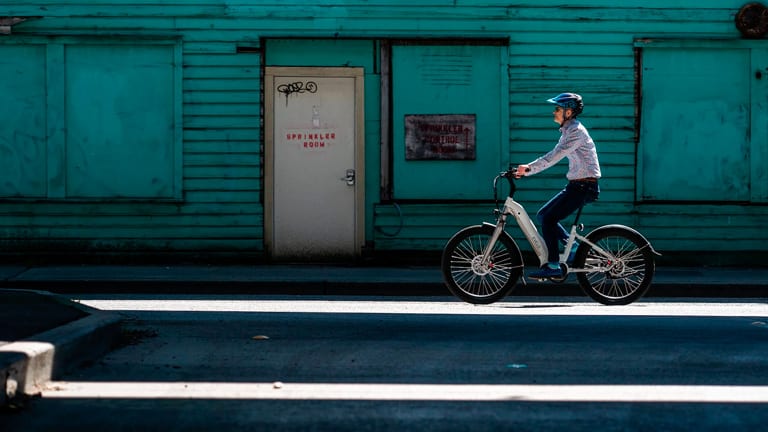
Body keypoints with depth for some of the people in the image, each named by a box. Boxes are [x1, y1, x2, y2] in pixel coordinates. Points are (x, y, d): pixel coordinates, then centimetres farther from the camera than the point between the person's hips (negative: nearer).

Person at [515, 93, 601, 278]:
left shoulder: (576, 131, -16)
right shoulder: (568, 131, 15)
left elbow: (554, 156, -26)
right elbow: (552, 156, 15)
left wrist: (529, 168, -28)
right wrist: (527, 169, 6)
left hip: (584, 187, -10)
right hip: (576, 186, 10)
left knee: (548, 219, -14)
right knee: (543, 215, 10)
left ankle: (553, 267, -11)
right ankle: (573, 247, 14)